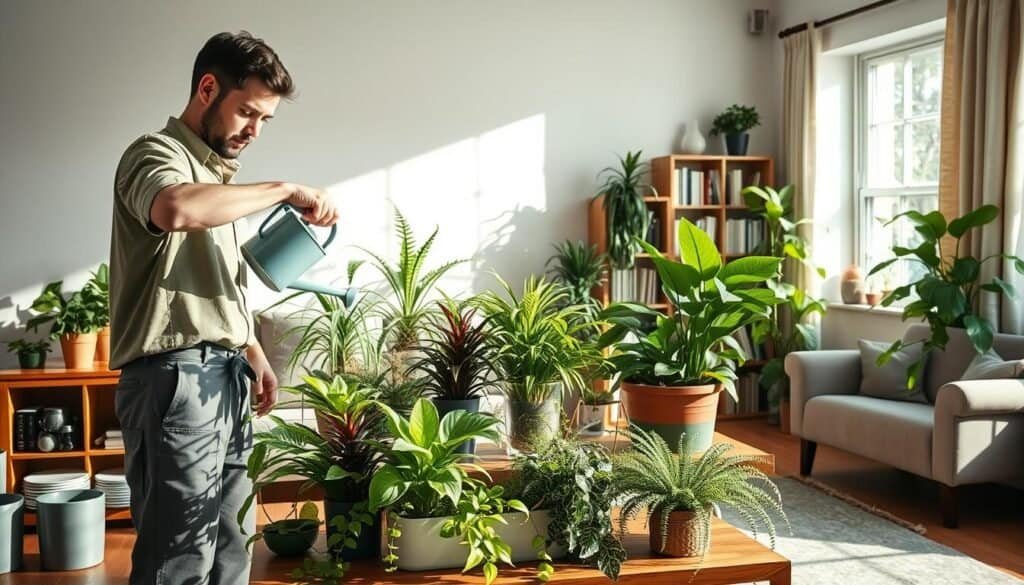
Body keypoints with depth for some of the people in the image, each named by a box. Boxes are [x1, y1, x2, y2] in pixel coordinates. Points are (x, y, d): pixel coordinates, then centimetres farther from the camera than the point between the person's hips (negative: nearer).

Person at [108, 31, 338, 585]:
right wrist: (284, 190, -23)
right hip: (175, 377, -9)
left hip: (225, 377, 9)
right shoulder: (157, 154, -6)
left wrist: (253, 355, 22)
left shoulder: (216, 173, 21)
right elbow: (175, 209, -32)